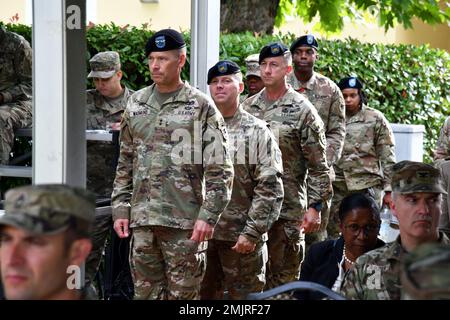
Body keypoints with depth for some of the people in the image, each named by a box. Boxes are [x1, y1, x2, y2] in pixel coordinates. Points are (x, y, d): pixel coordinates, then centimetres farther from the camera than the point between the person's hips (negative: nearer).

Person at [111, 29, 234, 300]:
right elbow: (125, 163, 17)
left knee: (183, 293, 2)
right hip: (142, 219, 5)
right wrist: (120, 209, 10)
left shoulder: (201, 107, -2)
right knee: (146, 292, 9)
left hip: (184, 222, -4)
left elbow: (220, 170, -5)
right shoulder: (136, 104, 13)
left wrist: (208, 216, -12)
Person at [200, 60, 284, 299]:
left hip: (242, 238, -4)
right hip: (201, 233, 4)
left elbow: (269, 189, -6)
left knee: (245, 294, 2)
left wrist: (251, 233, -13)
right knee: (204, 294, 11)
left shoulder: (257, 132, -1)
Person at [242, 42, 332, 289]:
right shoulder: (247, 108, 10)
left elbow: (318, 166, -5)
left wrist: (315, 206, -11)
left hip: (288, 211, -4)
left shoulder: (302, 110, -3)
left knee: (284, 277, 2)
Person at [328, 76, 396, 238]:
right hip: (337, 187, 3)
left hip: (367, 188, -3)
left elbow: (387, 157, 2)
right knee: (332, 233, 4)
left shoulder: (375, 119, 2)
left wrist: (388, 190, -3)